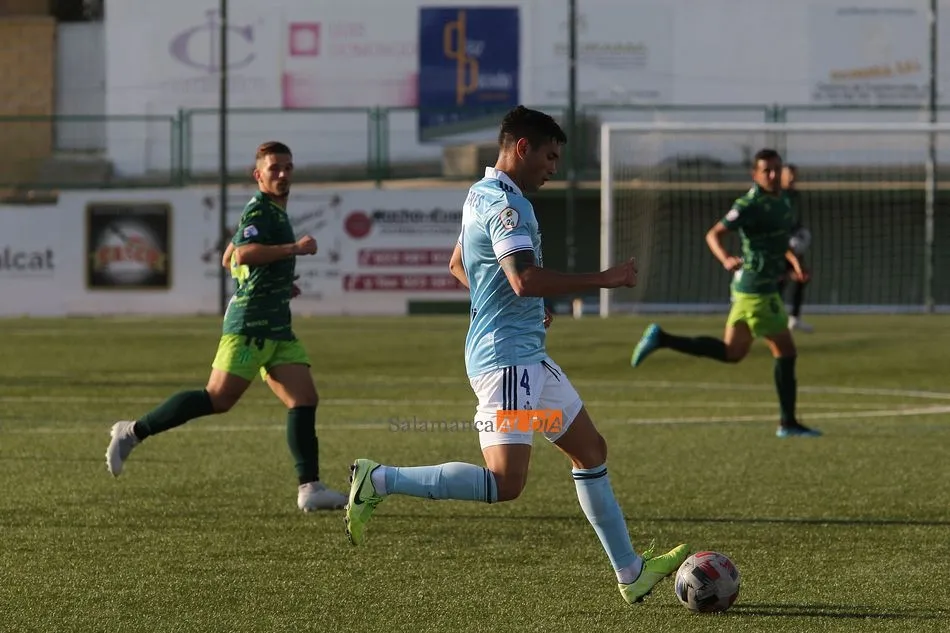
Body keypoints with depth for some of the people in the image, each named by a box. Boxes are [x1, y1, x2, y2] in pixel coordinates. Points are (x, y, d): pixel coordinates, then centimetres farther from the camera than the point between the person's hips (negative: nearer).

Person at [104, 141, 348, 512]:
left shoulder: (275, 213, 22)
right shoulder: (259, 210, -8)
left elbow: (228, 259, 30)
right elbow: (243, 253, -27)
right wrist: (294, 249, -23)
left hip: (276, 327, 10)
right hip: (250, 323, -10)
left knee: (305, 399, -3)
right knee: (218, 399, -12)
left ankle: (310, 488, -7)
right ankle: (133, 432, -3)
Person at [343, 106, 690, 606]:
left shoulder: (482, 195, 16)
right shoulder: (505, 203, -15)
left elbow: (458, 266, 30)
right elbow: (527, 280, -27)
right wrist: (603, 279, -19)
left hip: (527, 357, 11)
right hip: (508, 357, -11)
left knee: (590, 450, 15)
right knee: (505, 483, -18)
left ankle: (630, 573, 20)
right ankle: (379, 481, -13)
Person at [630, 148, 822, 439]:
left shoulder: (781, 199, 11)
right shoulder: (750, 205, -16)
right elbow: (713, 235, -15)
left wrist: (794, 261, 13)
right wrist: (726, 259, -33)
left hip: (747, 287, 9)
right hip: (757, 291, -9)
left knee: (731, 352, 15)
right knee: (786, 352, -2)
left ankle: (661, 338, 13)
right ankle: (788, 423, 7)